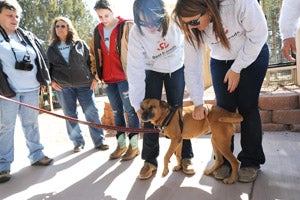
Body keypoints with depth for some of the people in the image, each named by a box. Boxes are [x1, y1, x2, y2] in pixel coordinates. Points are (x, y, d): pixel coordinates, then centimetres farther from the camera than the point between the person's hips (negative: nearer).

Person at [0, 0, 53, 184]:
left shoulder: (28, 36, 14)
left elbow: (41, 58, 17)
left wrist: (45, 79, 12)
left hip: (31, 89, 4)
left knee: (31, 123, 12)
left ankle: (36, 155, 23)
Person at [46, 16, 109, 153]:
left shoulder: (80, 44, 6)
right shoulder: (51, 48, 9)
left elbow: (90, 61, 6)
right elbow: (47, 67, 14)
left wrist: (94, 78, -2)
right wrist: (51, 81, 0)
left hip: (84, 84, -1)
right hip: (63, 87, 2)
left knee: (91, 112, -1)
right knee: (70, 115, 6)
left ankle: (99, 141, 8)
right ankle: (78, 143, 18)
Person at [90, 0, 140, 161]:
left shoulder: (126, 26, -5)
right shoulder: (97, 30, 12)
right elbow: (94, 53, 20)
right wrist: (96, 73, 16)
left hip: (125, 75, -6)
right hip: (108, 78, 6)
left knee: (130, 110, -1)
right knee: (116, 111, 12)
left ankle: (134, 145, 10)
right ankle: (121, 144, 24)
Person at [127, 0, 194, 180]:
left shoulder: (175, 22, -29)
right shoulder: (136, 33, -28)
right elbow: (135, 69, -26)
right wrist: (138, 104, -28)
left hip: (176, 69, 0)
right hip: (152, 72, 0)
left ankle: (186, 156, 11)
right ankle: (150, 160, 8)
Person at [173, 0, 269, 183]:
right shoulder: (193, 29, -22)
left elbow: (259, 35, -21)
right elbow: (192, 66, -15)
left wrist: (236, 69, -18)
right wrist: (198, 103, -13)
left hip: (253, 55, -2)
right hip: (220, 62, 3)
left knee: (247, 107, -8)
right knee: (224, 109, -5)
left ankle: (251, 161, 6)